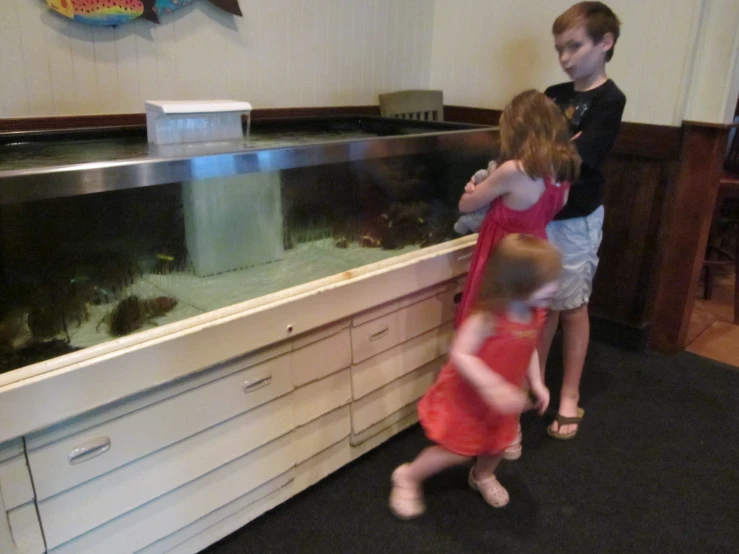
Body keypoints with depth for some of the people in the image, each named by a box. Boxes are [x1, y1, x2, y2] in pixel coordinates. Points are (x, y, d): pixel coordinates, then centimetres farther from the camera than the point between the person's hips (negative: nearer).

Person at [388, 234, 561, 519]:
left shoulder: (535, 315, -10)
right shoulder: (487, 318, -35)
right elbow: (460, 355, -37)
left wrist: (537, 384, -1)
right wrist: (491, 386, -46)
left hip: (501, 399, 7)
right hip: (468, 397, -7)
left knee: (498, 443, 25)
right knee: (456, 451, 3)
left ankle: (483, 476, 58)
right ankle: (408, 477, 27)